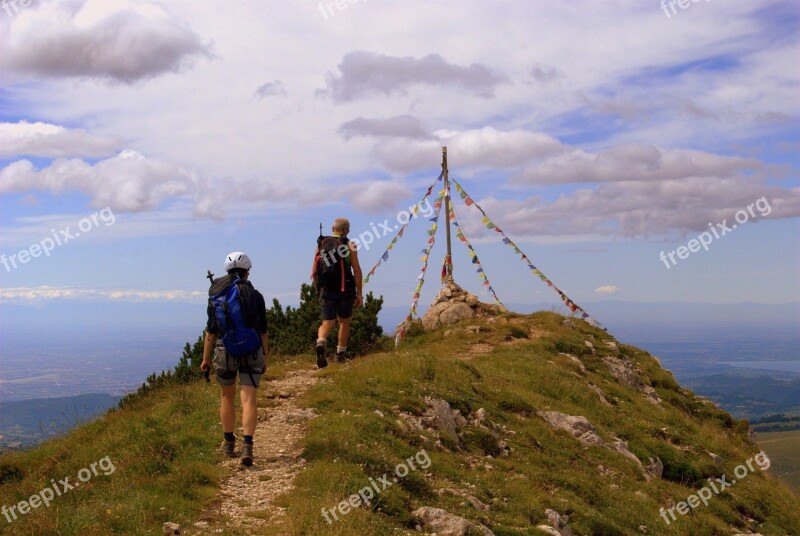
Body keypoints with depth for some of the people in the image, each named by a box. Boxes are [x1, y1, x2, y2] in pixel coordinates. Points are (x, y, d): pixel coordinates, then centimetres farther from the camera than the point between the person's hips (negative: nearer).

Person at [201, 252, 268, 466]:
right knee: (248, 400, -3)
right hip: (252, 352, 0)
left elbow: (211, 330, -2)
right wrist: (264, 356, 14)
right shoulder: (256, 296, 1)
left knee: (227, 397, 18)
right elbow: (263, 331, 4)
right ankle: (247, 446, -17)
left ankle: (229, 443, 27)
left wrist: (206, 358, 5)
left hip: (225, 351, 0)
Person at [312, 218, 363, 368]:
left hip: (326, 290, 2)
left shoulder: (320, 244, 8)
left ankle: (321, 343, -29)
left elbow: (314, 273, 8)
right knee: (344, 322, 15)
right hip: (345, 290, -2)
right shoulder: (349, 245, -1)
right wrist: (359, 293, -3)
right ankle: (340, 354, 19)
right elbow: (357, 270, -8)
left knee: (327, 322, 1)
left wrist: (319, 290, 20)